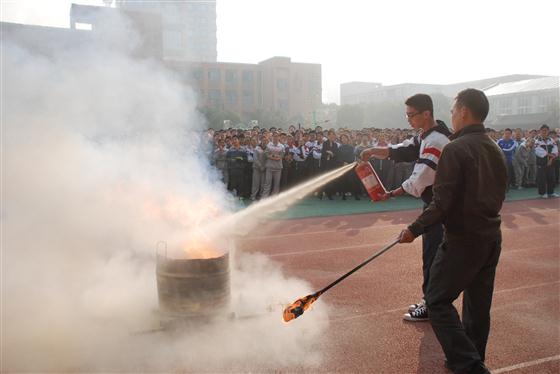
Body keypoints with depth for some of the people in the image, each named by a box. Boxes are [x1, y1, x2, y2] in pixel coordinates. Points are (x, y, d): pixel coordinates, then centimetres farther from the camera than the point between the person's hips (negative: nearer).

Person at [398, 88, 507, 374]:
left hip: (462, 241, -8)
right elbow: (497, 197, 16)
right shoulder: (496, 150, 9)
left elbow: (442, 202, -20)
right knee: (478, 305, 17)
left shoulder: (455, 149, -16)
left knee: (438, 301, 2)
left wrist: (415, 229, -10)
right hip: (492, 238, 8)